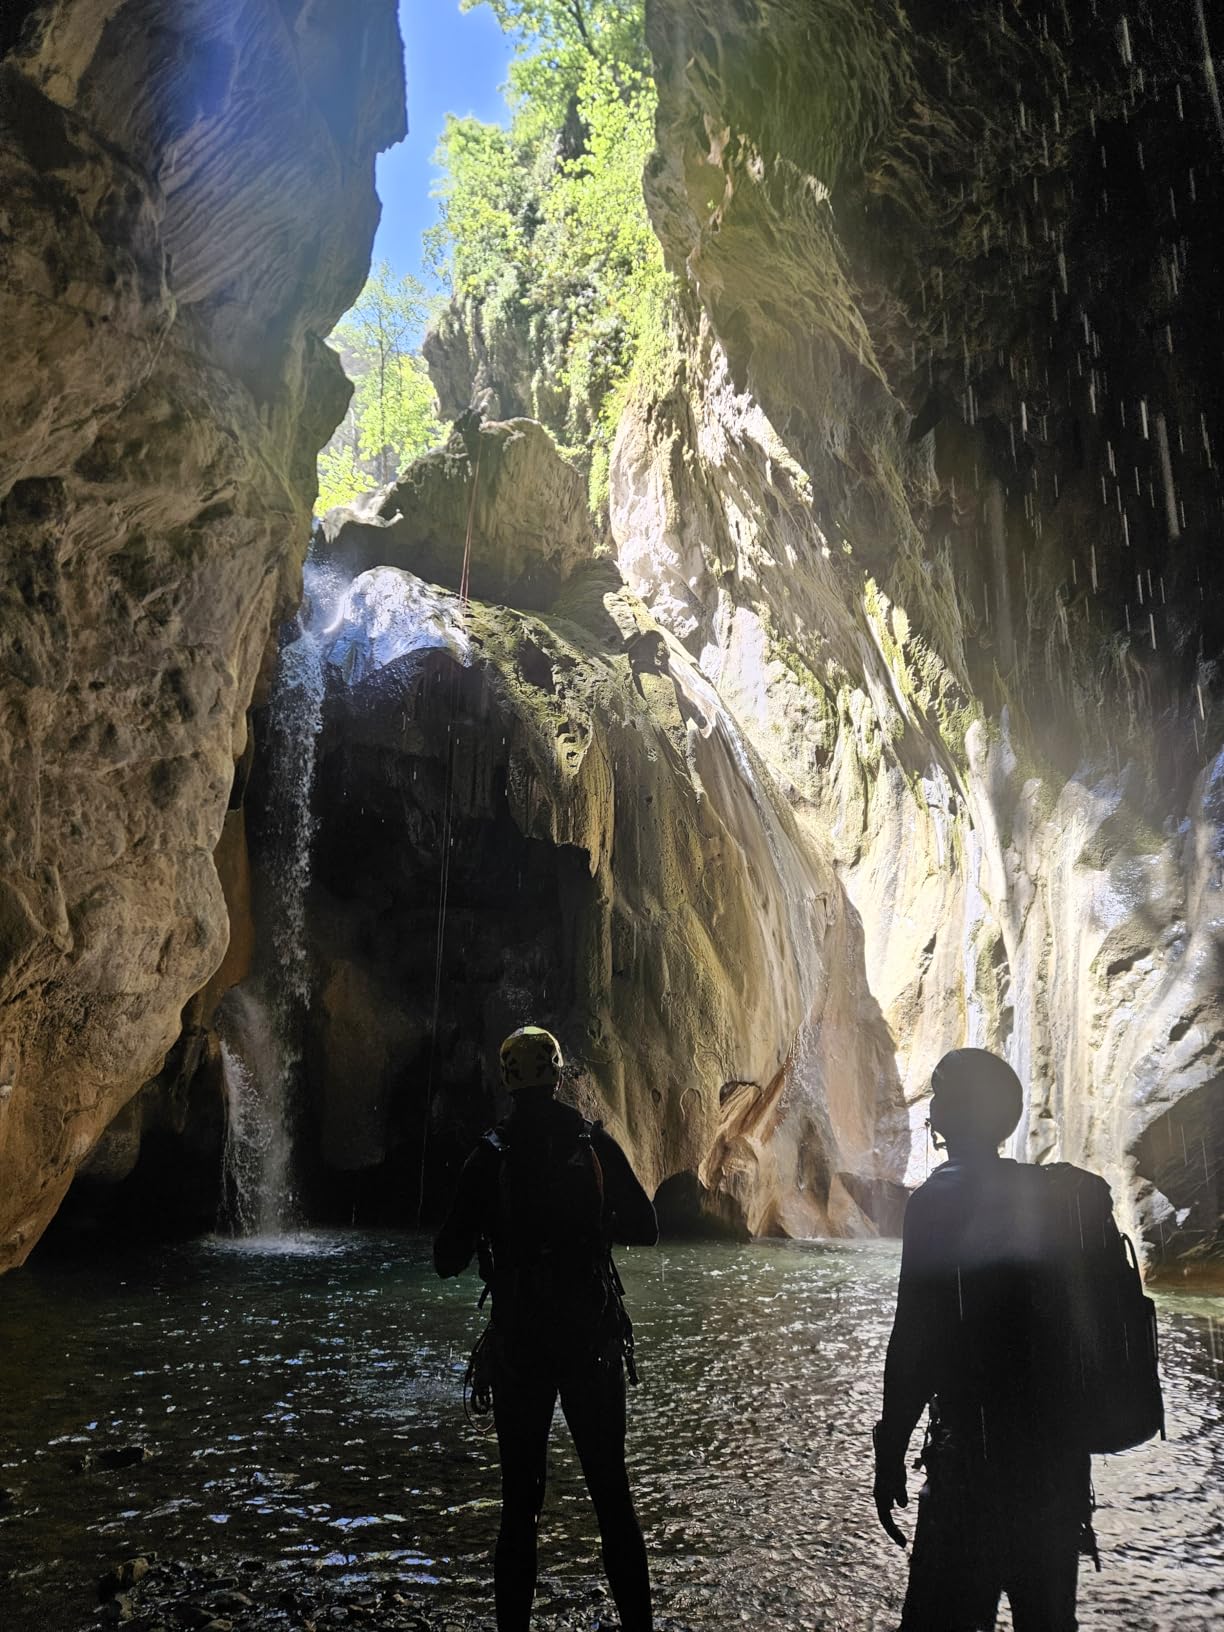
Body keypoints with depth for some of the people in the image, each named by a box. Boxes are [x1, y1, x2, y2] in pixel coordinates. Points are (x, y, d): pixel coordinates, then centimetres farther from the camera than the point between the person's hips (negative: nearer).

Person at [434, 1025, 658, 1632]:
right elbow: (646, 1230, 3)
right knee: (613, 1496, 12)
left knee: (519, 1504, 10)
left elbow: (447, 1261, -5)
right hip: (594, 1342, 1)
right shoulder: (596, 1143, -4)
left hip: (517, 1347, -1)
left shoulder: (489, 1156, -7)